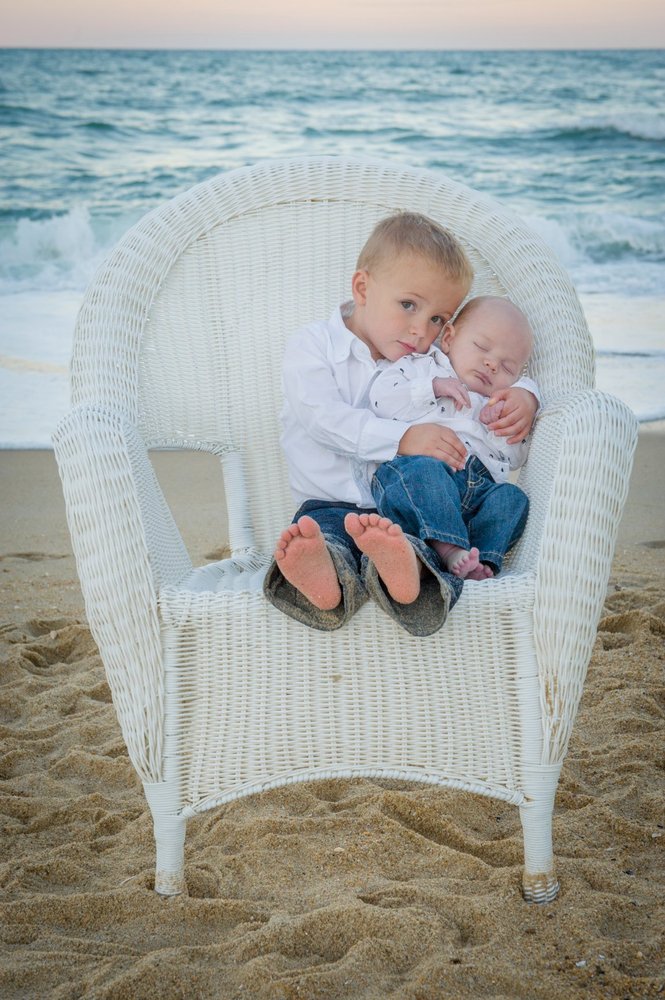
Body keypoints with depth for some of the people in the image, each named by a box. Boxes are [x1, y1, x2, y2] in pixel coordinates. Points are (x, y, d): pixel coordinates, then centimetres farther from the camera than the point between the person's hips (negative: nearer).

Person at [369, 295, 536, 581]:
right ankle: (450, 549, -49)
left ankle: (481, 559, -41)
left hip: (480, 482, 5)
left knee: (512, 497, -23)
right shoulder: (420, 367, 21)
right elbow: (381, 398, 4)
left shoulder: (501, 405, 35)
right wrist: (433, 387, -2)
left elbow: (515, 457, 24)